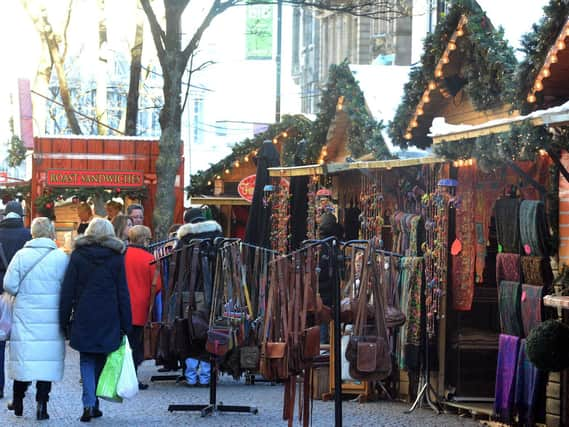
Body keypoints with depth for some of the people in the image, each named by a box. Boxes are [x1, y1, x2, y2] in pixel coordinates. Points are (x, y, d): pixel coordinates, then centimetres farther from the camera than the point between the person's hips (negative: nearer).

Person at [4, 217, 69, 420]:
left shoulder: (21, 255, -5)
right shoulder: (61, 257, -7)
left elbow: (9, 285, -5)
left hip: (25, 316, 1)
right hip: (51, 319, -1)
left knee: (23, 356, 11)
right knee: (47, 359, 3)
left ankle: (18, 401, 21)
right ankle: (41, 404, 0)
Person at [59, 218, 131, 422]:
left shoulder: (77, 256, -1)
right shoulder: (116, 258, 0)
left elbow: (67, 290, -1)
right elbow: (123, 293, 1)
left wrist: (64, 320, 4)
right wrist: (125, 325, 5)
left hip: (83, 319, -1)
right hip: (108, 320, 1)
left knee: (86, 360, 5)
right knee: (100, 361, 13)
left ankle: (88, 403, -11)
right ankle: (94, 404, 15)